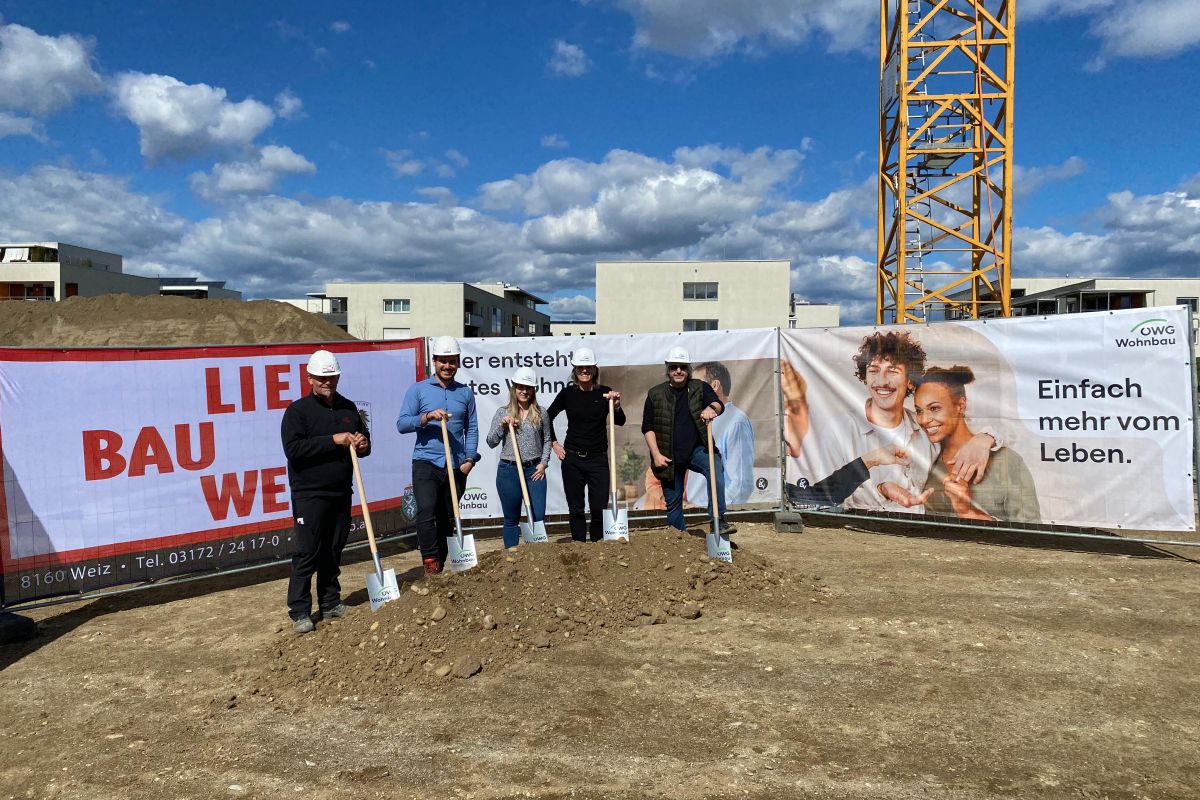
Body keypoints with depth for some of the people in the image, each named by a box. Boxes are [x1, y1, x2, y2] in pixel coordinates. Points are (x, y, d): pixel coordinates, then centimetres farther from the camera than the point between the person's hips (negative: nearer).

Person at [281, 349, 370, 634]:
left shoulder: (348, 408, 13)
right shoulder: (298, 410, -4)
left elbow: (363, 438, 24)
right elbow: (293, 449, -17)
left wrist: (363, 444, -1)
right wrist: (333, 440, -21)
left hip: (340, 493, 5)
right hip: (309, 493, -5)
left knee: (333, 551, 12)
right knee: (307, 552, -4)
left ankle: (330, 603, 23)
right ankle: (299, 611, 3)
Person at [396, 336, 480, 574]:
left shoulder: (465, 392, 11)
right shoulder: (418, 390, 2)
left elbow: (471, 428, 12)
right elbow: (401, 423, -5)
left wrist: (470, 458, 1)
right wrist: (427, 417, -20)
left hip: (456, 466, 3)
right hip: (426, 462, -3)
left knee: (448, 517, 9)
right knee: (426, 512, -18)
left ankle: (441, 564, 20)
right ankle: (430, 563, -10)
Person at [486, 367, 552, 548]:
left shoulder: (541, 413, 6)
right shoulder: (502, 412, 3)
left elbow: (546, 440, 13)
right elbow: (491, 442, 2)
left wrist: (543, 463, 1)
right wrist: (502, 426, -13)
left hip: (534, 470, 0)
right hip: (508, 470, 0)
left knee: (538, 516, -4)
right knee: (511, 519, 9)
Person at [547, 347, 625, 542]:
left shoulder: (605, 393, -1)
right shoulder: (568, 393, 0)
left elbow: (620, 422, -11)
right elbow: (548, 417, 12)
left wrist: (616, 405, -29)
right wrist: (554, 443, 8)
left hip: (598, 458, -1)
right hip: (572, 458, 1)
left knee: (600, 508, -3)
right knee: (576, 508, 8)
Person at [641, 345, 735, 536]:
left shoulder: (700, 388, 4)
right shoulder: (655, 394, 4)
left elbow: (719, 404, -14)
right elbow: (648, 427, 3)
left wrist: (711, 408, -39)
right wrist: (656, 454, -7)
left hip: (697, 449, -1)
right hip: (669, 456, 1)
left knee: (716, 469, -30)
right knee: (673, 501, 7)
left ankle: (718, 521, -27)